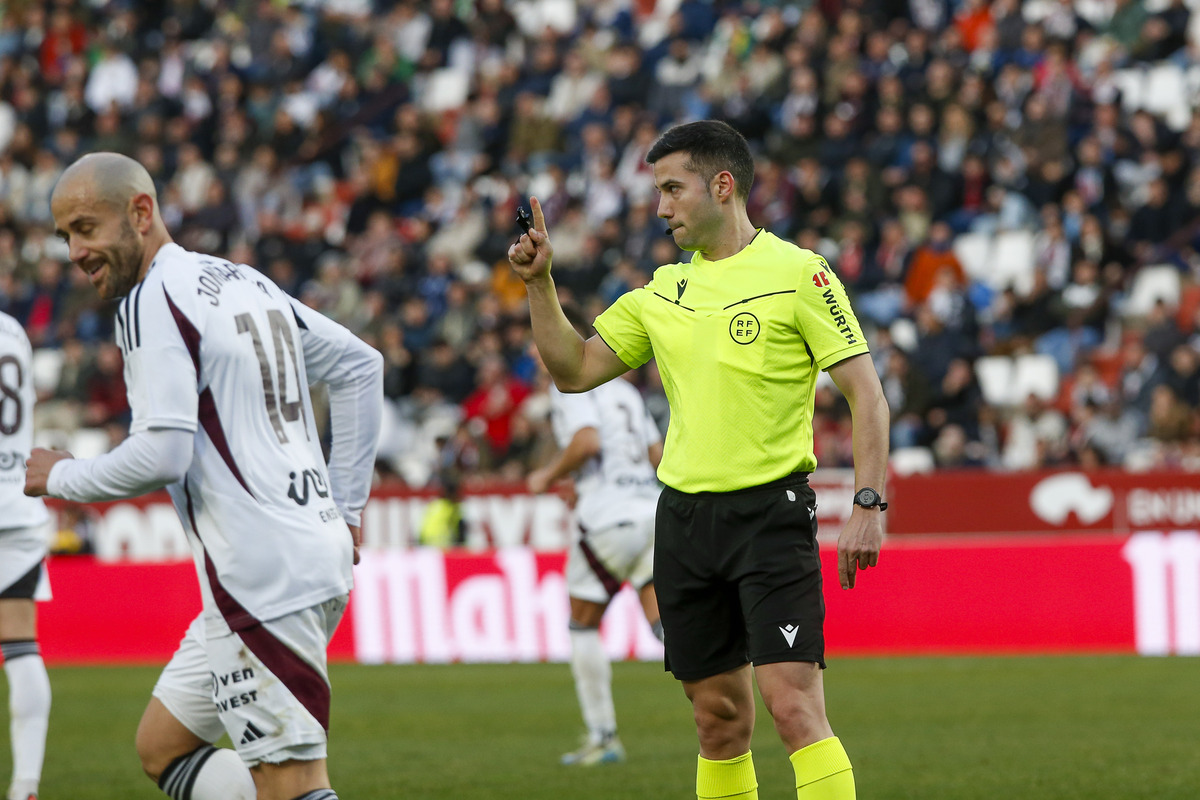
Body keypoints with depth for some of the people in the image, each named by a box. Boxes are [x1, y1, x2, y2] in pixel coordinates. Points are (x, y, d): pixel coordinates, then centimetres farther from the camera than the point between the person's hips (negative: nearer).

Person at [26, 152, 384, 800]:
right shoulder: (246, 284, 17)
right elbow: (359, 366, 25)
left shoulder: (150, 303, -11)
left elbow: (161, 455, -20)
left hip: (263, 578, -10)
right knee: (161, 748, 16)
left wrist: (62, 478, -2)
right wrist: (345, 505, 24)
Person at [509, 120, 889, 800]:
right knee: (720, 716, 8)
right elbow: (574, 369, 16)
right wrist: (539, 284, 5)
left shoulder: (798, 273, -5)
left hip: (771, 508, -6)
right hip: (684, 514, 6)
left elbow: (866, 393, -6)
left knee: (792, 703, -15)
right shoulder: (663, 290, 13)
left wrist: (869, 505, -13)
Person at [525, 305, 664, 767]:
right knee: (664, 621, -2)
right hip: (653, 507, 6)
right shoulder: (623, 389, 21)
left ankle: (602, 737, 12)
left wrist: (549, 475, -3)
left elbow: (587, 440, -18)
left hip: (609, 515, -6)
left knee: (583, 624, 11)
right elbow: (658, 453, 20)